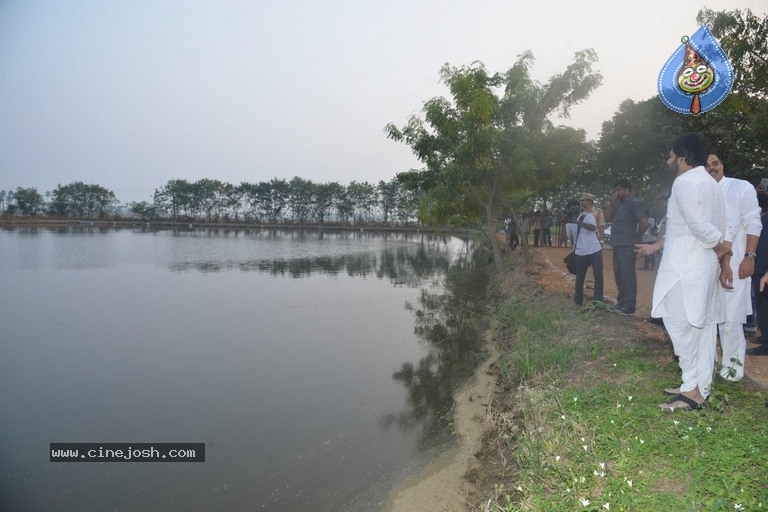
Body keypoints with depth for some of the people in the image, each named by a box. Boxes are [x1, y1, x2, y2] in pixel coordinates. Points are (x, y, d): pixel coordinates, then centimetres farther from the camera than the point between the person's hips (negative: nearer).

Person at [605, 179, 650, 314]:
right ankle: (622, 301, 23)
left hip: (628, 245, -9)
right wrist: (612, 203, 0)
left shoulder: (634, 203, -9)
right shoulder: (618, 203, 15)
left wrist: (637, 237, -4)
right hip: (617, 244, 9)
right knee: (619, 274, 14)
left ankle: (629, 305, -3)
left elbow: (644, 223, -16)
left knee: (627, 274, -7)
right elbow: (607, 217, 10)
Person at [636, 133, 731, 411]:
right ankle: (699, 387, 20)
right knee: (702, 327, 12)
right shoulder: (709, 183, 18)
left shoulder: (685, 182, -13)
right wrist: (654, 247, 25)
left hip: (686, 267, -10)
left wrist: (722, 248, -4)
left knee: (681, 325, -4)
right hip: (704, 266, 10)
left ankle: (692, 390, 1)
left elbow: (700, 226, -21)